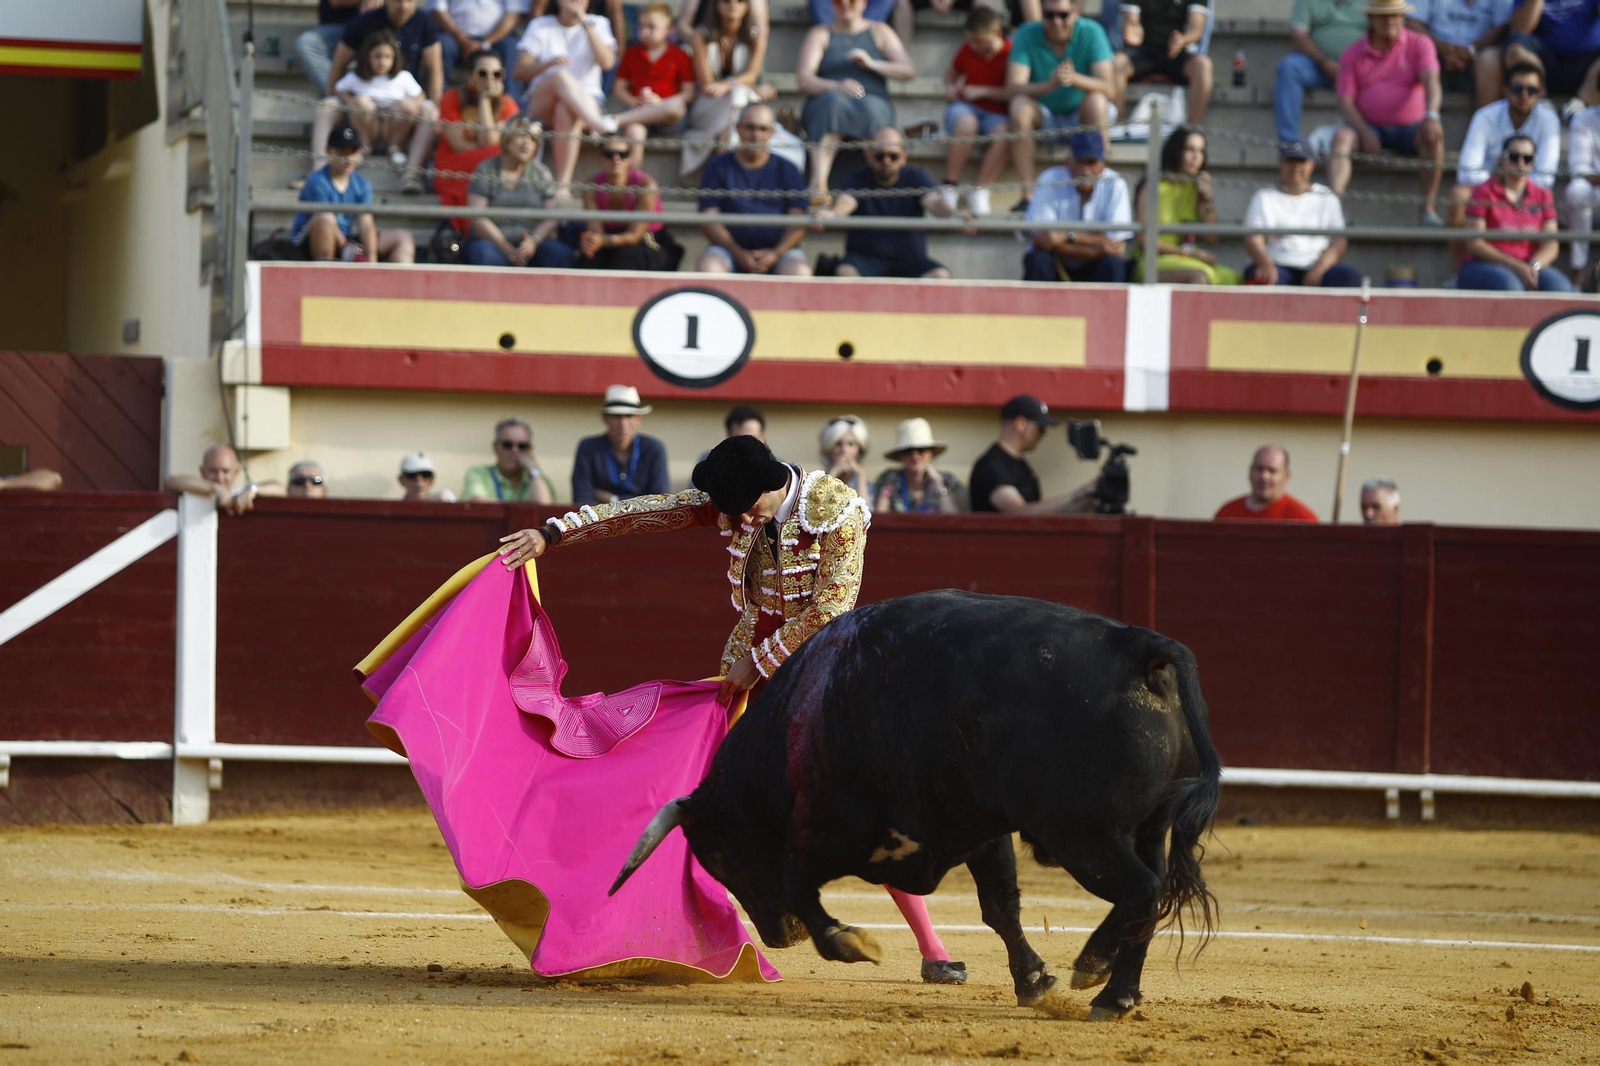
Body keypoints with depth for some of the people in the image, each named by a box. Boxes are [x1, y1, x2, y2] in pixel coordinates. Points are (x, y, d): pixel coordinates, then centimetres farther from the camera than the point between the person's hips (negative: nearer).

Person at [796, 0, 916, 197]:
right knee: (832, 100, -39)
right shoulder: (819, 34, 16)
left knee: (870, 107, -37)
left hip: (875, 107, 1)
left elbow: (908, 71, 9)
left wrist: (871, 64, -9)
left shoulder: (880, 32, 19)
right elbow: (804, 79, 0)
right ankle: (818, 184, -55)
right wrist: (837, 87, -20)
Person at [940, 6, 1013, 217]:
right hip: (966, 107, 2)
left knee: (1004, 133, -38)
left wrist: (982, 92, -15)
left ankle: (980, 191, -28)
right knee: (966, 123, -37)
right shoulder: (967, 50, 7)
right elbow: (952, 71, 27)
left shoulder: (1012, 53, -5)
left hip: (997, 114, -2)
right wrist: (949, 87, 4)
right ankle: (949, 188, -30)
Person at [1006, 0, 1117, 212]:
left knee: (1096, 100, -32)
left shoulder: (1091, 33, -14)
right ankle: (1028, 195, -29)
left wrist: (1075, 78, -44)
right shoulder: (1027, 35, -11)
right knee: (1020, 105, -30)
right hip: (1044, 118, 1)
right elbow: (1013, 87, -22)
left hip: (1082, 117, -1)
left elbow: (1109, 89, -24)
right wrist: (1049, 85, -42)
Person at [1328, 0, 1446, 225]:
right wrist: (1365, 133, -20)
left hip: (1410, 128, -1)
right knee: (1342, 137, -30)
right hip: (1371, 128, 1)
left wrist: (1431, 115, -35)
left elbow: (1431, 82, -13)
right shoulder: (1353, 54, 5)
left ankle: (1428, 207, -32)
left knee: (1434, 135, -33)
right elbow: (1346, 103, -1)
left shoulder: (1419, 45, 3)